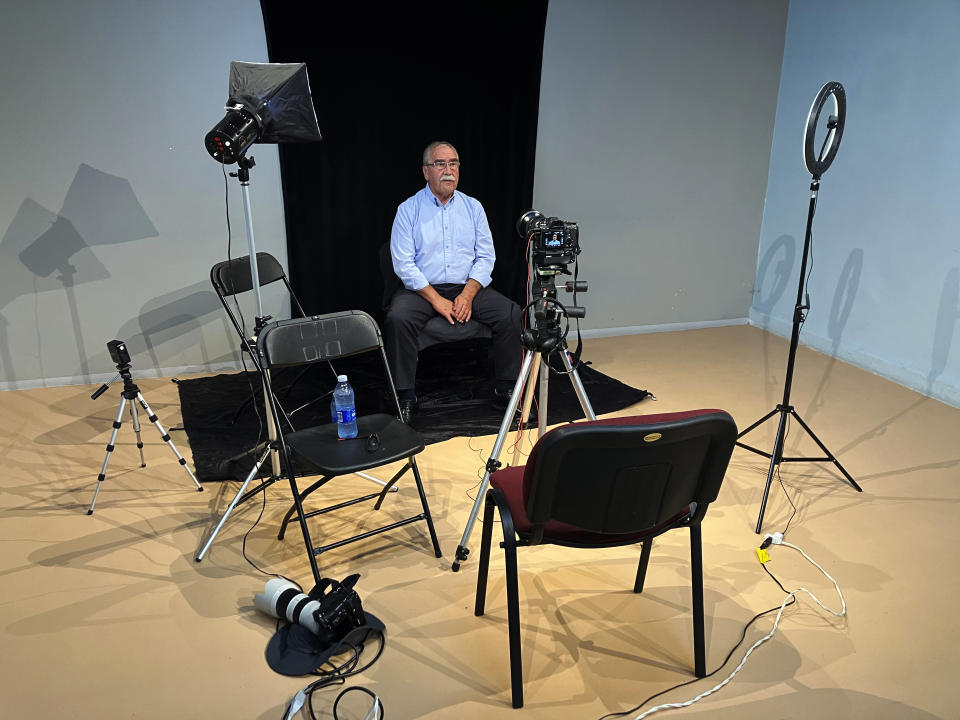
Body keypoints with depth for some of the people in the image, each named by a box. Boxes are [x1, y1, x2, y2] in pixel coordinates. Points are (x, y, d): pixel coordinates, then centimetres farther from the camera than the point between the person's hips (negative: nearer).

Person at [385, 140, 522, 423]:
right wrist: (437, 301, -17)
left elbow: (486, 257, 5)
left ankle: (505, 389, -5)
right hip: (422, 290, -2)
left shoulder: (473, 207, 10)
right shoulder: (408, 209, 0)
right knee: (397, 318, -31)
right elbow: (403, 264, -8)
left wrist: (467, 295, -12)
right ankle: (405, 396, -17)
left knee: (511, 313, -19)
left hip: (468, 288, 3)